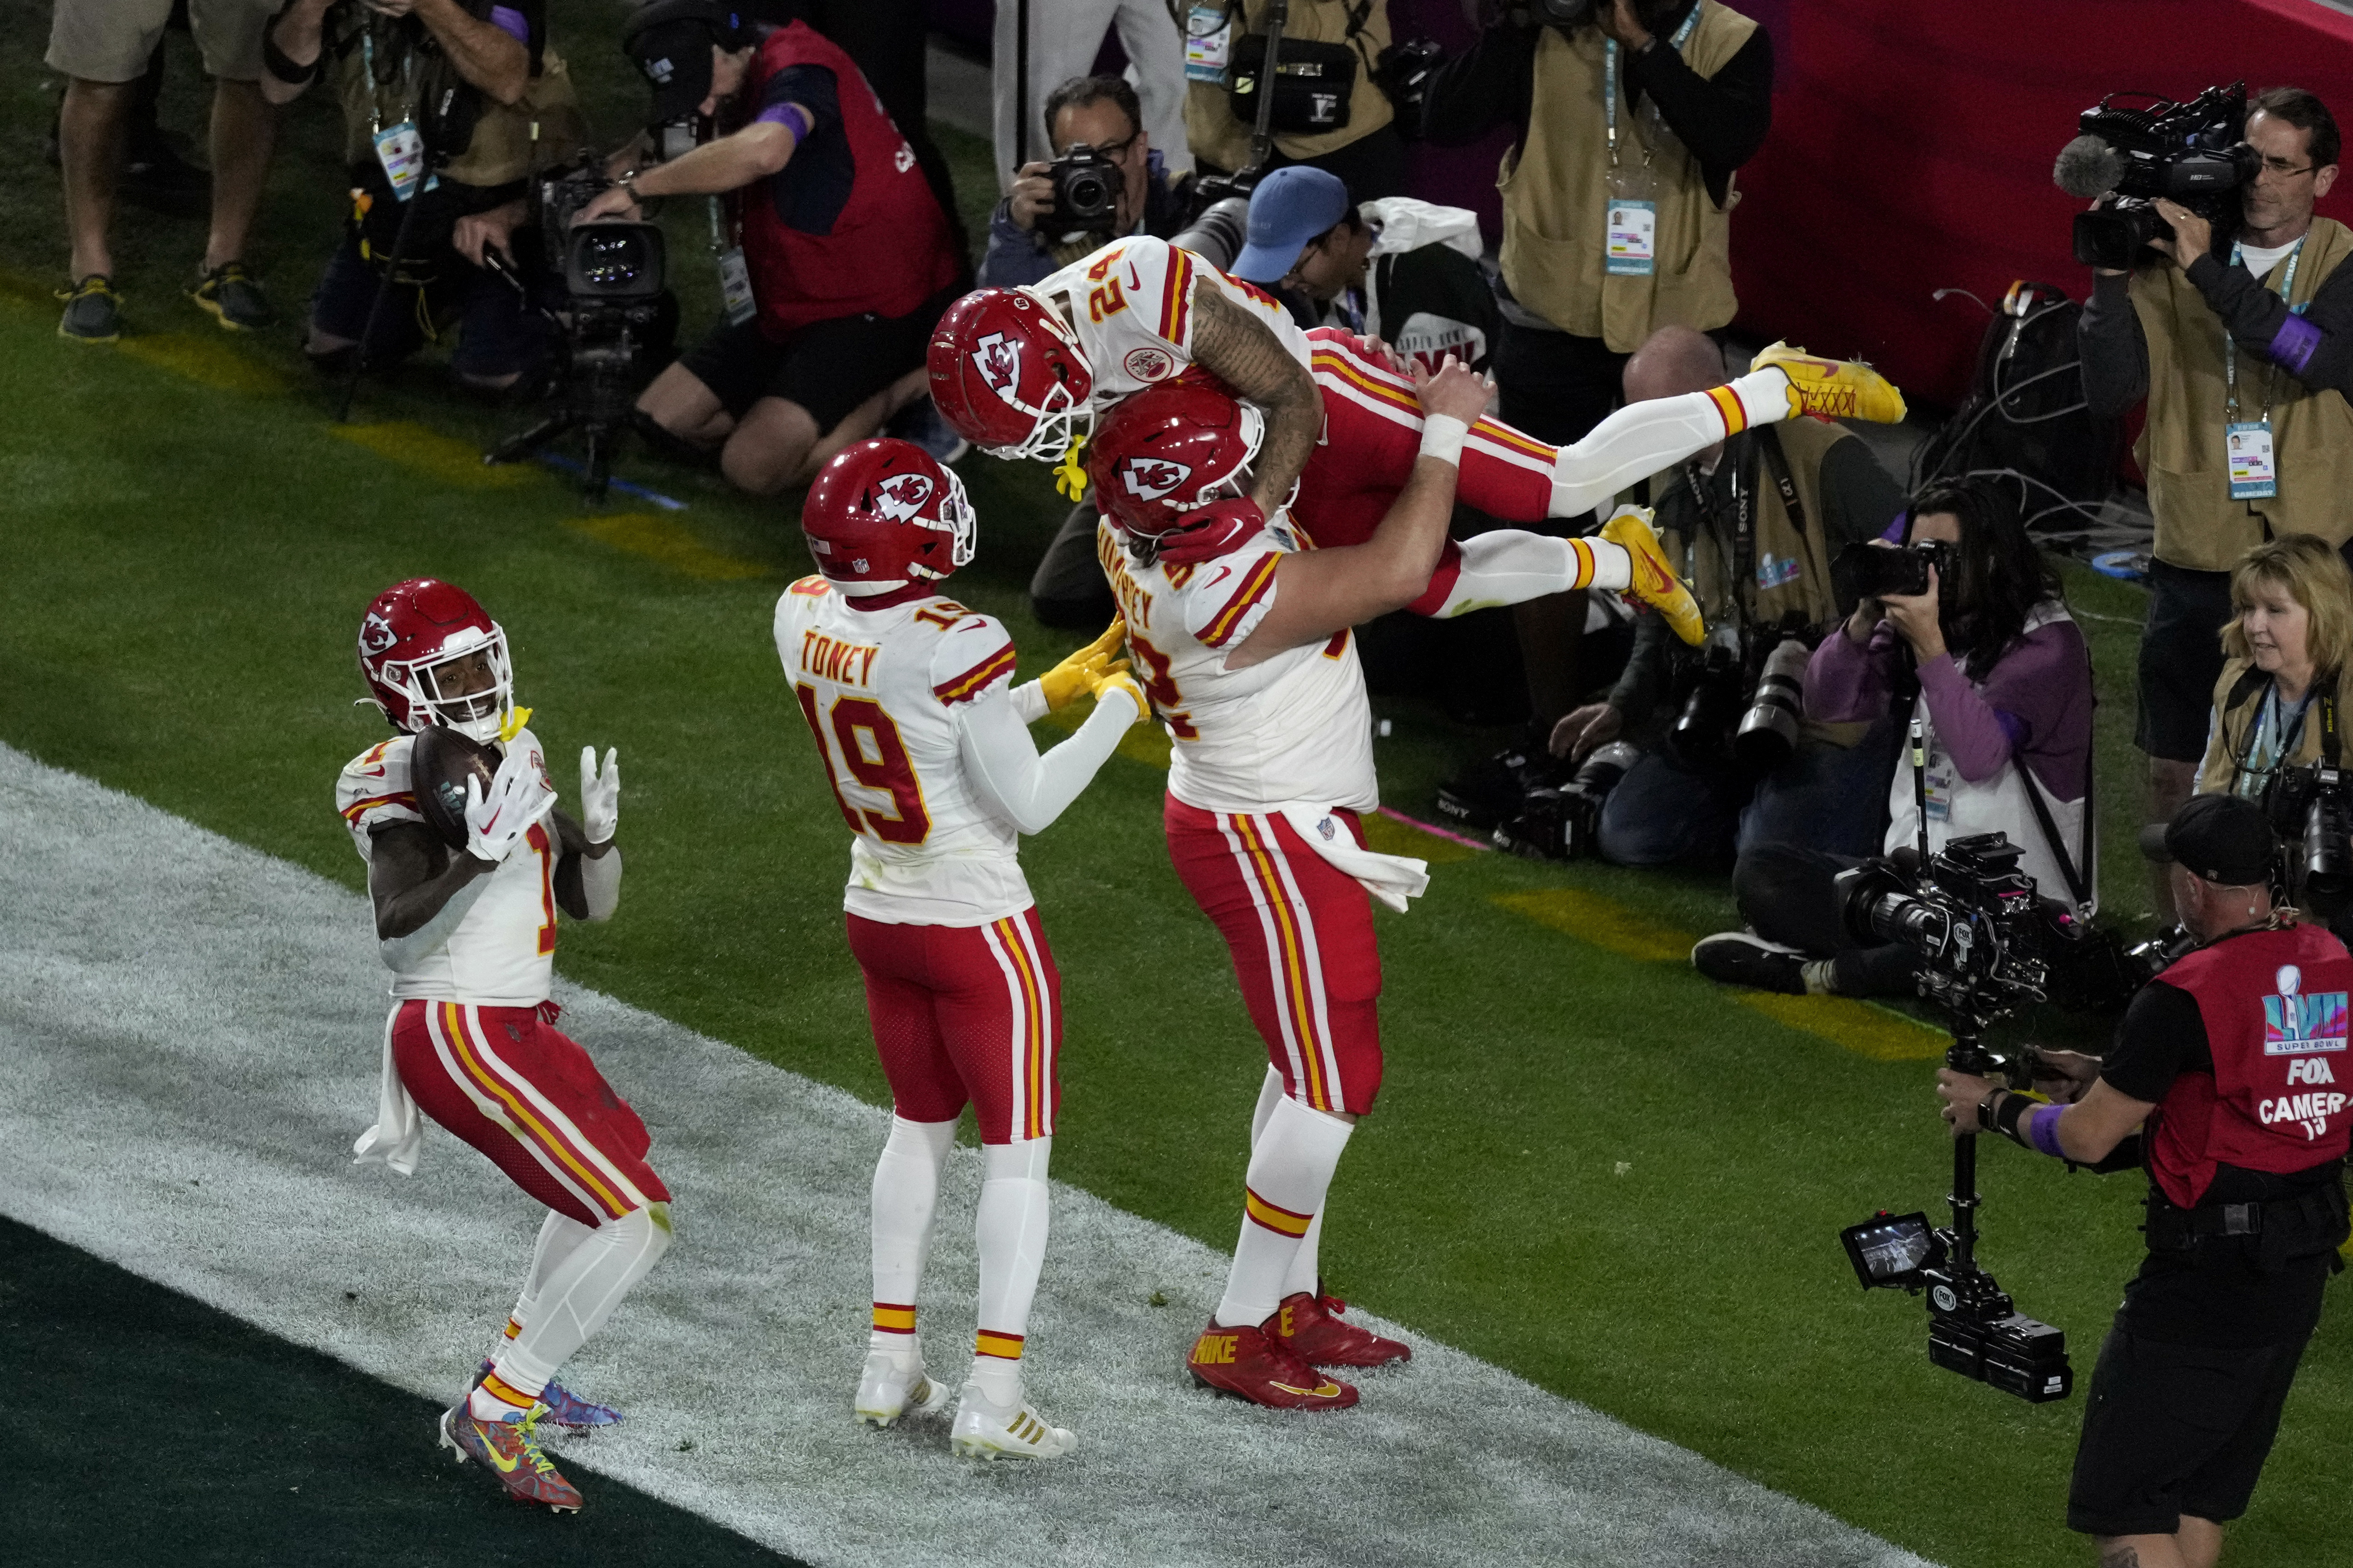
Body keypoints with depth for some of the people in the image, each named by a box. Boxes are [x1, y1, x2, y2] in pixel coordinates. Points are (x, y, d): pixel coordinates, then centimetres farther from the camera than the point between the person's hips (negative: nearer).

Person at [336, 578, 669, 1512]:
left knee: (614, 1176, 31)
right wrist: (481, 855, -39)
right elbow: (398, 934, -29)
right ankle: (489, 1418, -10)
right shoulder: (399, 784, -16)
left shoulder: (513, 755, 9)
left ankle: (520, 1377, 37)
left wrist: (596, 833, -8)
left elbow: (591, 904, 11)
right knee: (638, 1220, -13)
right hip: (463, 1037, -10)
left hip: (515, 1024, 10)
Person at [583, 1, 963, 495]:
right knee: (662, 418, 4)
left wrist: (636, 186, -37)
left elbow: (764, 149, -44)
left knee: (753, 467, -21)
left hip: (874, 306, -10)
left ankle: (904, 392, -2)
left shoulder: (797, 67, -23)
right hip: (789, 306, 10)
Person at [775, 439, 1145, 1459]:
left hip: (878, 912, 7)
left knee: (918, 1129, 22)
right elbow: (1030, 804, -18)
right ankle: (992, 1401, 3)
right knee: (1017, 1153, 5)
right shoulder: (955, 648, -28)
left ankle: (890, 1369, 25)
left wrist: (1051, 690, 9)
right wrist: (1114, 712, -6)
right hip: (978, 926, -7)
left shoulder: (805, 618, -7)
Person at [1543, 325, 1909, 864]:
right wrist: (1623, 707, 6)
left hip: (1833, 720, -7)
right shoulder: (1671, 481, 8)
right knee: (1627, 837, -5)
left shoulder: (1824, 460, -17)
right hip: (1724, 719, 7)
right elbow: (1659, 621, 20)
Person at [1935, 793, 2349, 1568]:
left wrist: (1994, 1108, 5)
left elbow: (2088, 1138, -13)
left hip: (2208, 1277, -8)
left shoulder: (2188, 996, -19)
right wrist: (2106, 1077, 23)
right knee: (2199, 1501, 18)